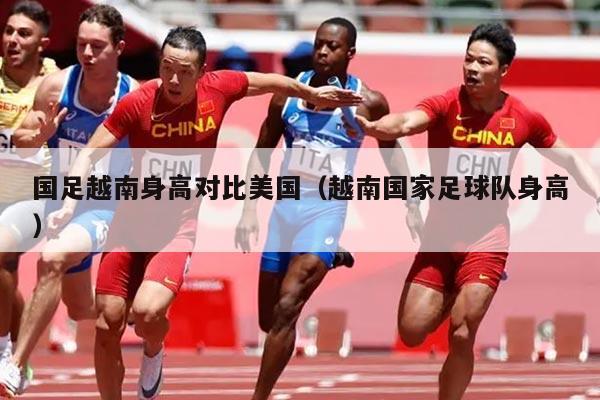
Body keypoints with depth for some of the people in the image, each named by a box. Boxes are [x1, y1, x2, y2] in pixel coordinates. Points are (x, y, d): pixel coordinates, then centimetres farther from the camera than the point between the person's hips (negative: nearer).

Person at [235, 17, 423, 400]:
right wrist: (250, 208, 3)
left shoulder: (368, 103, -6)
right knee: (268, 318, 11)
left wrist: (411, 205, 6)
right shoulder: (288, 92, 1)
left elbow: (391, 151, 10)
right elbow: (262, 152, 10)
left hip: (327, 208, -4)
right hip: (285, 205, 4)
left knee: (286, 309, -19)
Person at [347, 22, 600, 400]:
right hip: (440, 232, 1)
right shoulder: (445, 106, -12)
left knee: (462, 337, -11)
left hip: (487, 236, -1)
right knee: (412, 332, -1)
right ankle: (452, 297, 34)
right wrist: (374, 126, -55)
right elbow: (406, 122, -33)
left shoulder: (524, 119, -5)